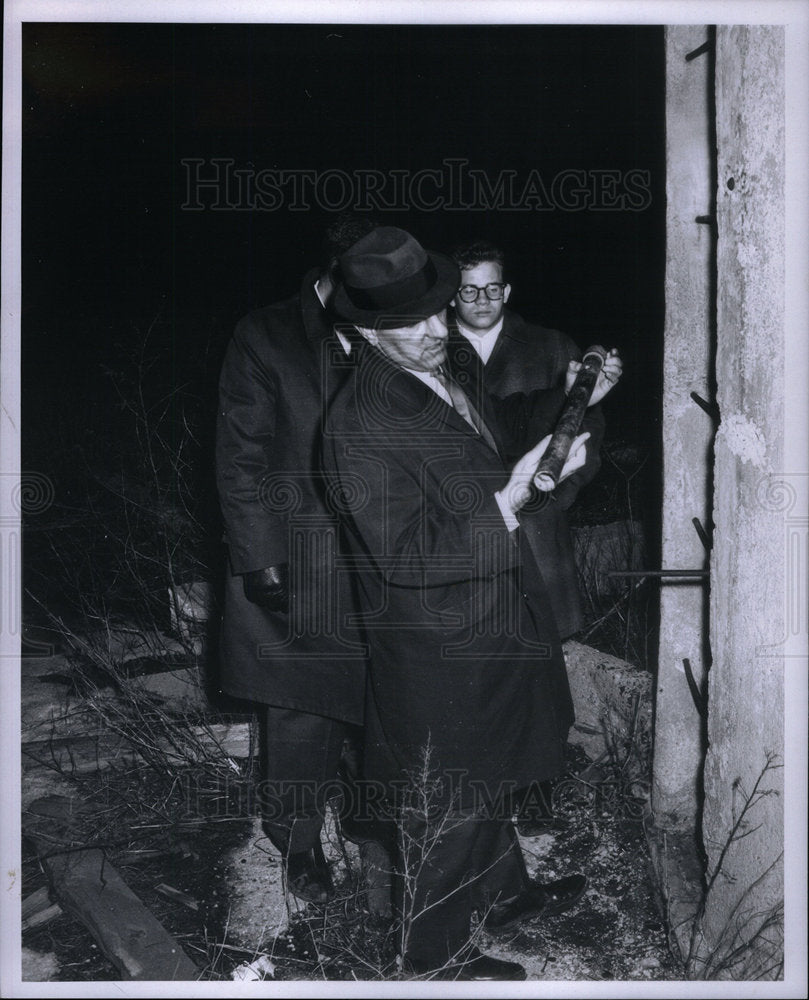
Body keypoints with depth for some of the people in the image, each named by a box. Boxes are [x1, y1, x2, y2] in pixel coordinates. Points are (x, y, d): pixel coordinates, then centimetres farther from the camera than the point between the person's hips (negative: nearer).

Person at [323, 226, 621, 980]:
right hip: (437, 655, -9)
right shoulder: (362, 425, -28)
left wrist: (569, 397, 7)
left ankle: (503, 892, 50)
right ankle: (433, 952, 30)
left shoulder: (437, 373, 1)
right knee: (444, 804, 9)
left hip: (490, 627, 9)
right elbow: (410, 556, -30)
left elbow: (495, 424, 22)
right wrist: (513, 497, -34)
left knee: (487, 776, 28)